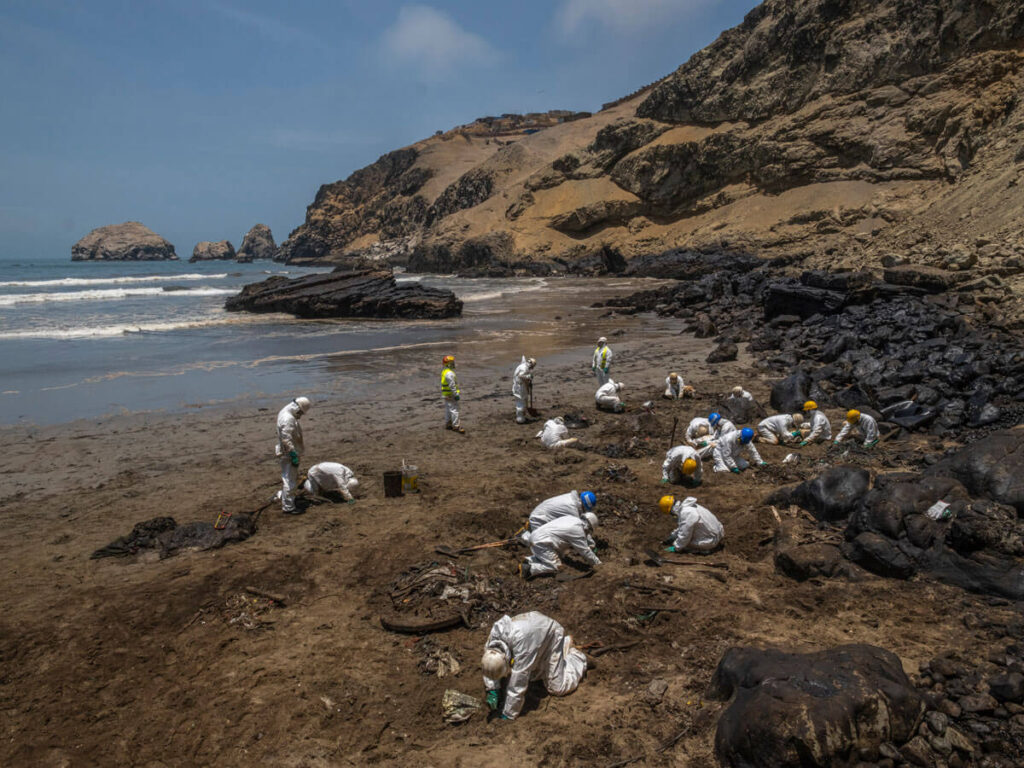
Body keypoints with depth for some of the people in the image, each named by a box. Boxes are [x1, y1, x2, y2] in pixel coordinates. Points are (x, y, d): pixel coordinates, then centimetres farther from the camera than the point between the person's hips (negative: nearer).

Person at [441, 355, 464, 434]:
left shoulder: (444, 372, 9)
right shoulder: (449, 373, -24)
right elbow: (452, 386, -24)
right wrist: (456, 395, -19)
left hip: (446, 395, 10)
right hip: (451, 395, -10)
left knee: (448, 409, 18)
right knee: (454, 410, -7)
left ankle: (448, 424, 27)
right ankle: (456, 426, -6)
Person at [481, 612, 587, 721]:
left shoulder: (521, 643, -45)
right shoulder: (494, 634, -26)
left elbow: (518, 684, -38)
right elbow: (490, 667, -6)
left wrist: (507, 715, -31)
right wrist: (492, 690, -14)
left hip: (551, 635, -6)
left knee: (557, 687, -6)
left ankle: (576, 657, 20)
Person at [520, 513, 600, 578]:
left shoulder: (573, 520, 17)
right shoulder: (578, 530, -9)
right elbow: (584, 551, -3)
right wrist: (597, 562, 9)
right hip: (541, 542, -10)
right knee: (553, 567, -10)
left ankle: (528, 561, 9)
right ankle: (528, 569, -22)